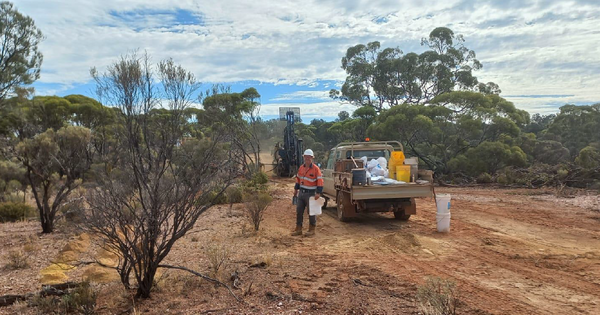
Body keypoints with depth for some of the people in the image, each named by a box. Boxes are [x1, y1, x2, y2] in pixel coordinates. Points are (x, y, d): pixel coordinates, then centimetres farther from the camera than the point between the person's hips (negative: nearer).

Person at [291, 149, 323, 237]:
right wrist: (296, 189, 17)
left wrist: (318, 193, -21)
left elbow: (320, 181, -15)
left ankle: (311, 230, 16)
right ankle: (298, 229, 19)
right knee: (299, 211, 9)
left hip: (310, 194, -6)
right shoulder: (301, 167, 7)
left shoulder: (316, 169, -12)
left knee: (311, 212, 3)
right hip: (301, 193, 6)